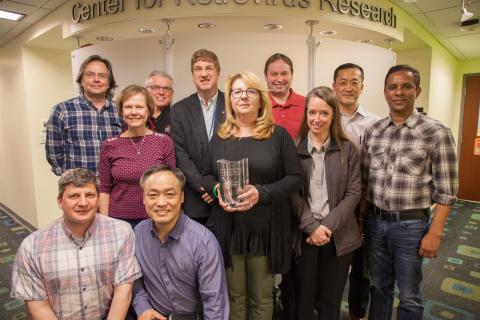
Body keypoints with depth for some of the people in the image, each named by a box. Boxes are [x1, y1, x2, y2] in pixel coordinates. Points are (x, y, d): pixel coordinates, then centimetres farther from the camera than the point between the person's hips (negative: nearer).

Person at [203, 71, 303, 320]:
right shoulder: (220, 137, 7)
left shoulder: (278, 135, -2)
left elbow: (295, 177, -5)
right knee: (233, 295, 16)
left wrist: (261, 193, -19)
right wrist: (217, 190, -10)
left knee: (262, 297, 16)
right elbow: (207, 176, 12)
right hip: (227, 228, 2)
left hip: (266, 229, -2)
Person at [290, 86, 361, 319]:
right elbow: (292, 193, -5)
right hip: (304, 234, 0)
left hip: (338, 234, 1)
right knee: (303, 296, 13)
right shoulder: (295, 148, -2)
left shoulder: (347, 149, 0)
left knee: (331, 299, 16)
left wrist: (328, 226, -13)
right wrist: (312, 226, -15)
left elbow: (354, 193, -4)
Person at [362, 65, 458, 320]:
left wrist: (434, 234, -10)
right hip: (374, 221, 3)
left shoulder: (436, 133, -9)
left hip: (411, 225, -3)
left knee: (408, 297, 13)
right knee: (379, 287, 20)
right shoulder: (372, 132, 3)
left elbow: (445, 191, -8)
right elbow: (363, 180, 7)